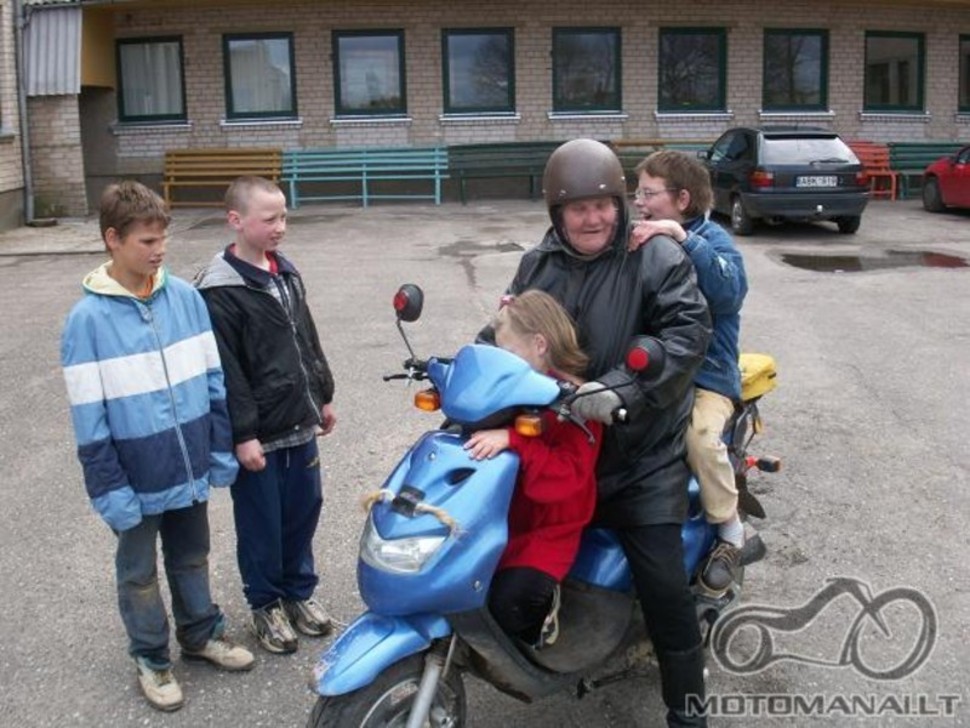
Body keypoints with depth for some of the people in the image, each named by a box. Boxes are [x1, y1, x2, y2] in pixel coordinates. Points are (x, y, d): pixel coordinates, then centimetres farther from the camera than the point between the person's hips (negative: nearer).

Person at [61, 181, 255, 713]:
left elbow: (214, 379, 3)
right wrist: (108, 489, -12)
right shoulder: (88, 318, -15)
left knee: (192, 559, 22)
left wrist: (221, 450, 4)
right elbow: (89, 417, -13)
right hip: (136, 478, -3)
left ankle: (201, 634, 42)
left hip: (189, 469, 4)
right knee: (139, 573, 16)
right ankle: (151, 658, 35)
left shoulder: (185, 297, -4)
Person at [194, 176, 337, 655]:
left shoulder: (285, 272, 8)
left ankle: (299, 591, 35)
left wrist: (323, 396, 19)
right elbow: (225, 371, -18)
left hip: (300, 423, 7)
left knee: (304, 510, 16)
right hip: (258, 434, -7)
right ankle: (265, 604, 27)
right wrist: (243, 434, -17)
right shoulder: (219, 290, -16)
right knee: (261, 522, 8)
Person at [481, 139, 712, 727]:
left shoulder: (657, 257, -9)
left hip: (641, 452, -4)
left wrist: (619, 389, -31)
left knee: (664, 586, -6)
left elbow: (688, 333, -20)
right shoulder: (537, 265, 8)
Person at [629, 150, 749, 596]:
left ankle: (730, 532, -7)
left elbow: (730, 291, -25)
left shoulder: (712, 239, -4)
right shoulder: (640, 242, 11)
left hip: (705, 375, -5)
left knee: (700, 436, -32)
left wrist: (682, 238, -30)